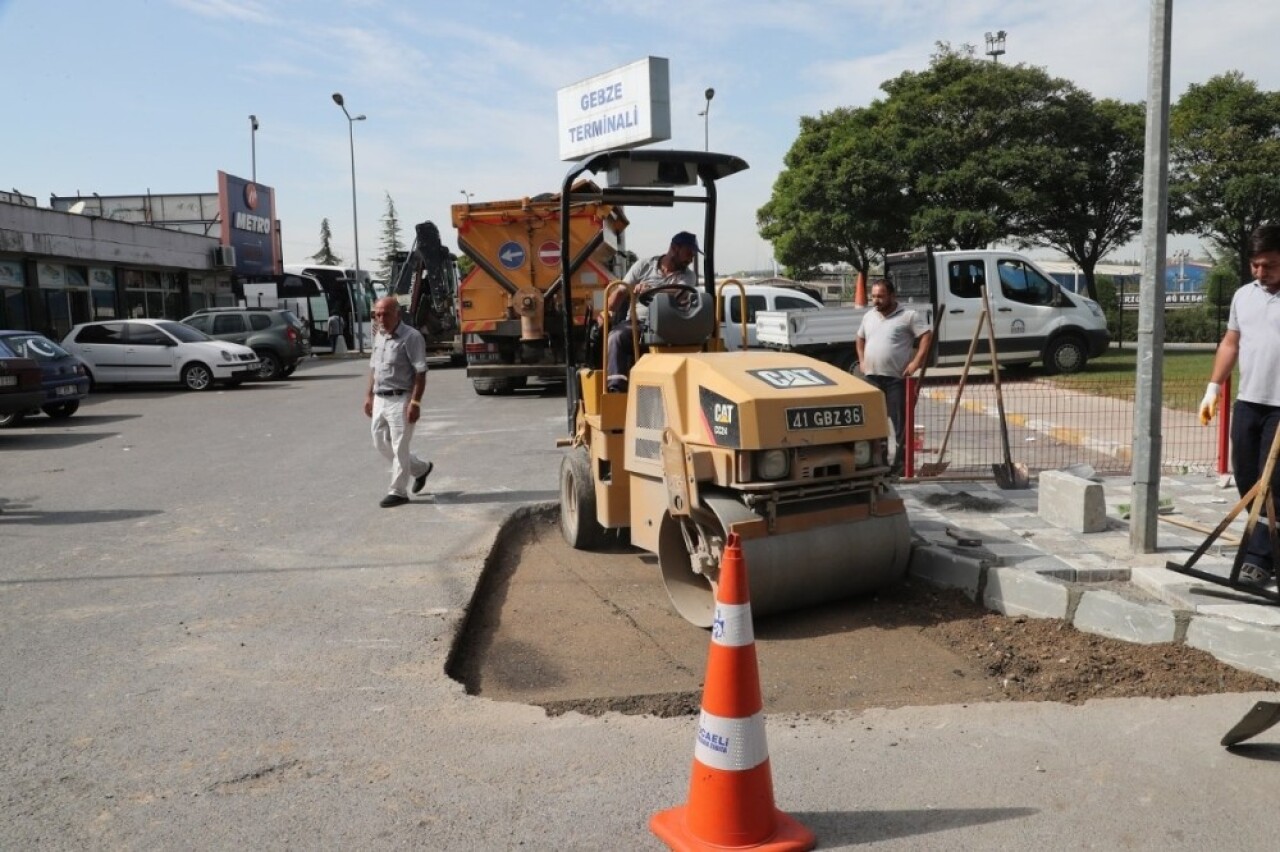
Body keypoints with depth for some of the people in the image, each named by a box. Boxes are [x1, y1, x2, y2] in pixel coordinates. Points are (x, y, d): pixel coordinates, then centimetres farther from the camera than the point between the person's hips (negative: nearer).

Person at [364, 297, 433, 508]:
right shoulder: (379, 336, 12)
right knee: (381, 443, 14)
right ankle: (421, 468, 30)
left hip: (400, 400, -9)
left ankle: (397, 492, 9)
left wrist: (415, 402, -21)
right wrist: (369, 395, 18)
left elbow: (420, 372, -16)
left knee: (399, 447, -2)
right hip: (380, 399, 9)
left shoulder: (411, 337, -13)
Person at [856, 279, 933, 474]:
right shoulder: (868, 316, 14)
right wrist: (862, 361, 14)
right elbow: (860, 339, 28)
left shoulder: (908, 315, -5)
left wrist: (916, 362, -16)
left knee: (900, 421, 0)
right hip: (872, 377, 5)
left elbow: (927, 335, -10)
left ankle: (901, 462, 7)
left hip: (896, 378, -5)